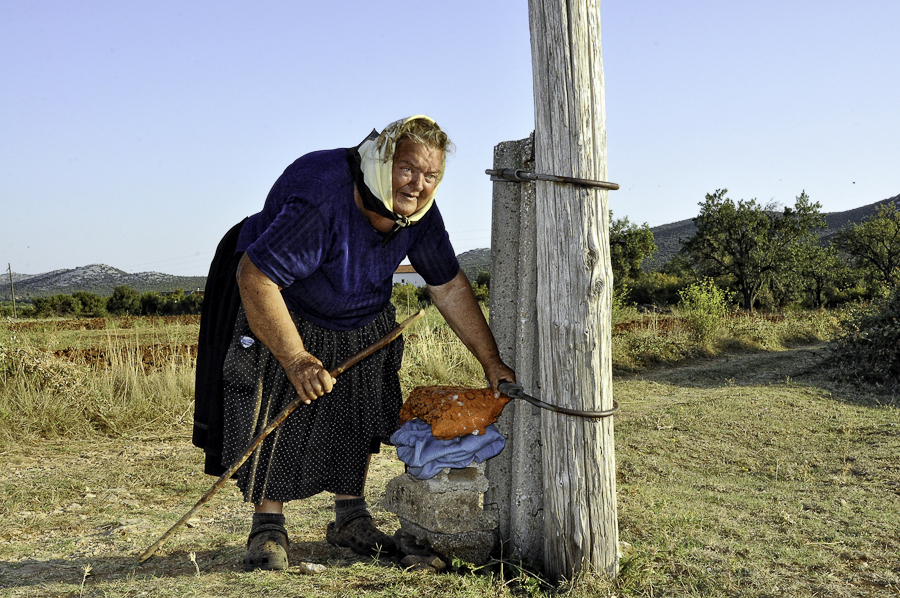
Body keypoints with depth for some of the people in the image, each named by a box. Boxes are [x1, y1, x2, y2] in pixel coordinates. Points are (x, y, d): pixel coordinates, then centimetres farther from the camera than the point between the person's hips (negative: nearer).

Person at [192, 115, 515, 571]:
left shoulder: (419, 212, -15)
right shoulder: (321, 200, -39)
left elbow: (449, 285, -5)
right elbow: (254, 277, -40)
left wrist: (491, 361, -5)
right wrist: (296, 359, -40)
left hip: (359, 320, 6)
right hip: (278, 309, -6)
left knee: (357, 413, 6)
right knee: (275, 414, -13)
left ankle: (350, 519, 21)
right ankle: (268, 528, 2)